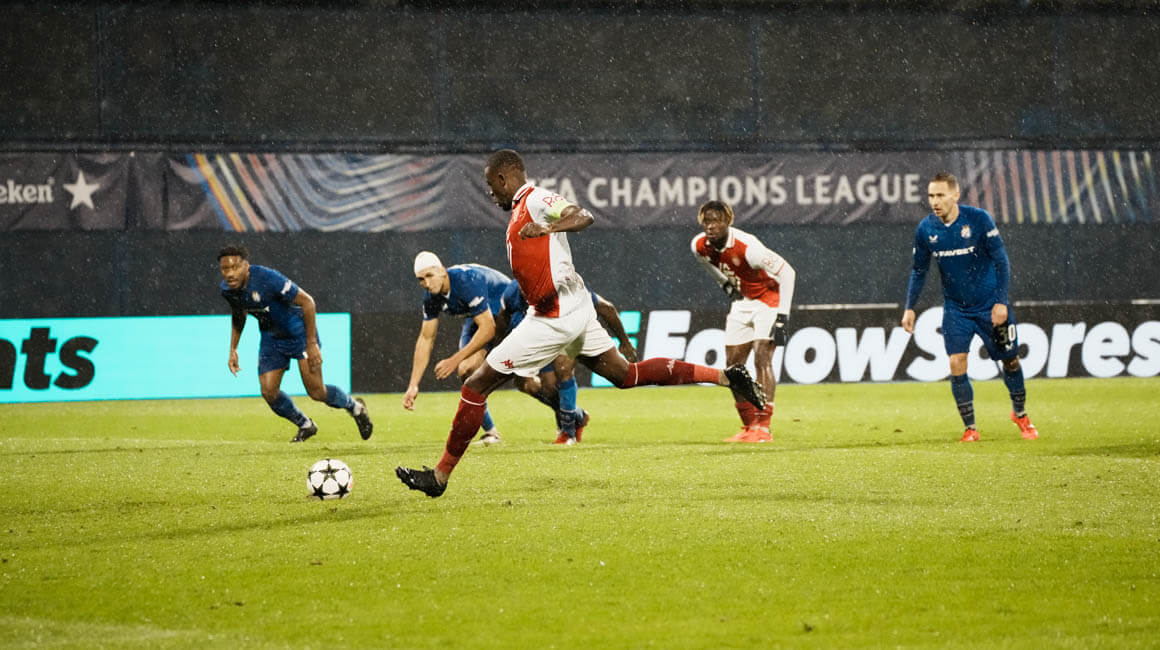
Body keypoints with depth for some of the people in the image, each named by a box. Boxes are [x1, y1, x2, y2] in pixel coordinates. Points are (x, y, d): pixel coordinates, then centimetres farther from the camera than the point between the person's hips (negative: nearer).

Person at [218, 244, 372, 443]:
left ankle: (355, 407, 20)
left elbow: (306, 301, -23)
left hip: (298, 331, -6)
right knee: (268, 391, -7)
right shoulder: (227, 289, -10)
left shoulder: (267, 279, -31)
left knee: (316, 392, -11)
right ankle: (305, 426, 20)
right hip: (271, 336, 6)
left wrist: (312, 344, -22)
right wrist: (233, 349, 9)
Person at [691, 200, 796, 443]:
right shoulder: (699, 246, -12)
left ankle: (763, 427, -18)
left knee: (762, 359, -19)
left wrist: (783, 316, -25)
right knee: (733, 365, 4)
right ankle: (749, 426, 14)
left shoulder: (747, 248, -32)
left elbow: (787, 273, -25)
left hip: (768, 298, -7)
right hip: (742, 302, 7)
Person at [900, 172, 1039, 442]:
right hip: (955, 308, 2)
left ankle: (1020, 414, 33)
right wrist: (910, 307, 2)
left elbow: (1001, 261, -11)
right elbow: (919, 270, 8)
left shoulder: (978, 219, -16)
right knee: (957, 364, -12)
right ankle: (970, 428, -1)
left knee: (1010, 360, 8)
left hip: (991, 305, -2)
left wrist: (1001, 301, -17)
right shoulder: (925, 229, -7)